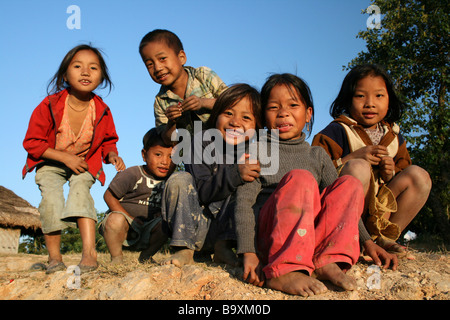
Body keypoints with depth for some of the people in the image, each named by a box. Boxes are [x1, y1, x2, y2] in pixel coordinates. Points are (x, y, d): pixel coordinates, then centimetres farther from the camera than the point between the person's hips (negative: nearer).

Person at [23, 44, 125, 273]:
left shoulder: (101, 110, -13)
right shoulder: (49, 106, -20)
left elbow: (107, 141, 4)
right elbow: (32, 142, -15)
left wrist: (112, 155, -20)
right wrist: (65, 157, -23)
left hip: (85, 163, 1)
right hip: (50, 163, 0)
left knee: (80, 189, -27)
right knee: (51, 195, -24)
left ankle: (89, 251, -34)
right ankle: (54, 257, -13)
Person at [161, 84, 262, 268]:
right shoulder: (202, 142, -10)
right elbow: (202, 193, -20)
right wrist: (236, 174, -34)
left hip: (230, 226, 0)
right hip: (194, 228, 0)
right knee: (180, 180, -21)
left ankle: (224, 246, -16)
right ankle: (185, 250, -20)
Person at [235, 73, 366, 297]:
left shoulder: (318, 155, 19)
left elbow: (341, 202, 15)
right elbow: (244, 200, -5)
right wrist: (249, 254, -18)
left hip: (311, 237, 4)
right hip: (268, 238, -4)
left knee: (350, 184, -13)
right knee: (300, 178, -28)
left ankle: (327, 262, -27)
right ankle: (282, 272, -39)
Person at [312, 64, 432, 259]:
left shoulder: (394, 137, 12)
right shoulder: (336, 132, -7)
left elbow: (406, 179, 18)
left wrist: (390, 174, -6)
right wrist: (351, 158, -25)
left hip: (379, 211, 6)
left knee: (419, 175, -4)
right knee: (358, 167, -30)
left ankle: (383, 237, -4)